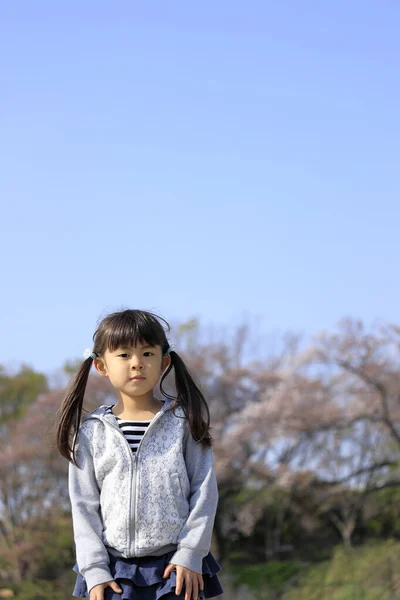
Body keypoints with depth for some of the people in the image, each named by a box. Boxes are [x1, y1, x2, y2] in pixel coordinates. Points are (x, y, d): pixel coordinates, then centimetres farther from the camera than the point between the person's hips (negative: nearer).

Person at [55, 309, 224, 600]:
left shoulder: (183, 422, 1)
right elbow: (84, 505, 4)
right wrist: (94, 570, -4)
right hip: (116, 570, 1)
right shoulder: (92, 431, 4)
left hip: (176, 567, -1)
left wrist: (190, 554, -7)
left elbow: (204, 491, 0)